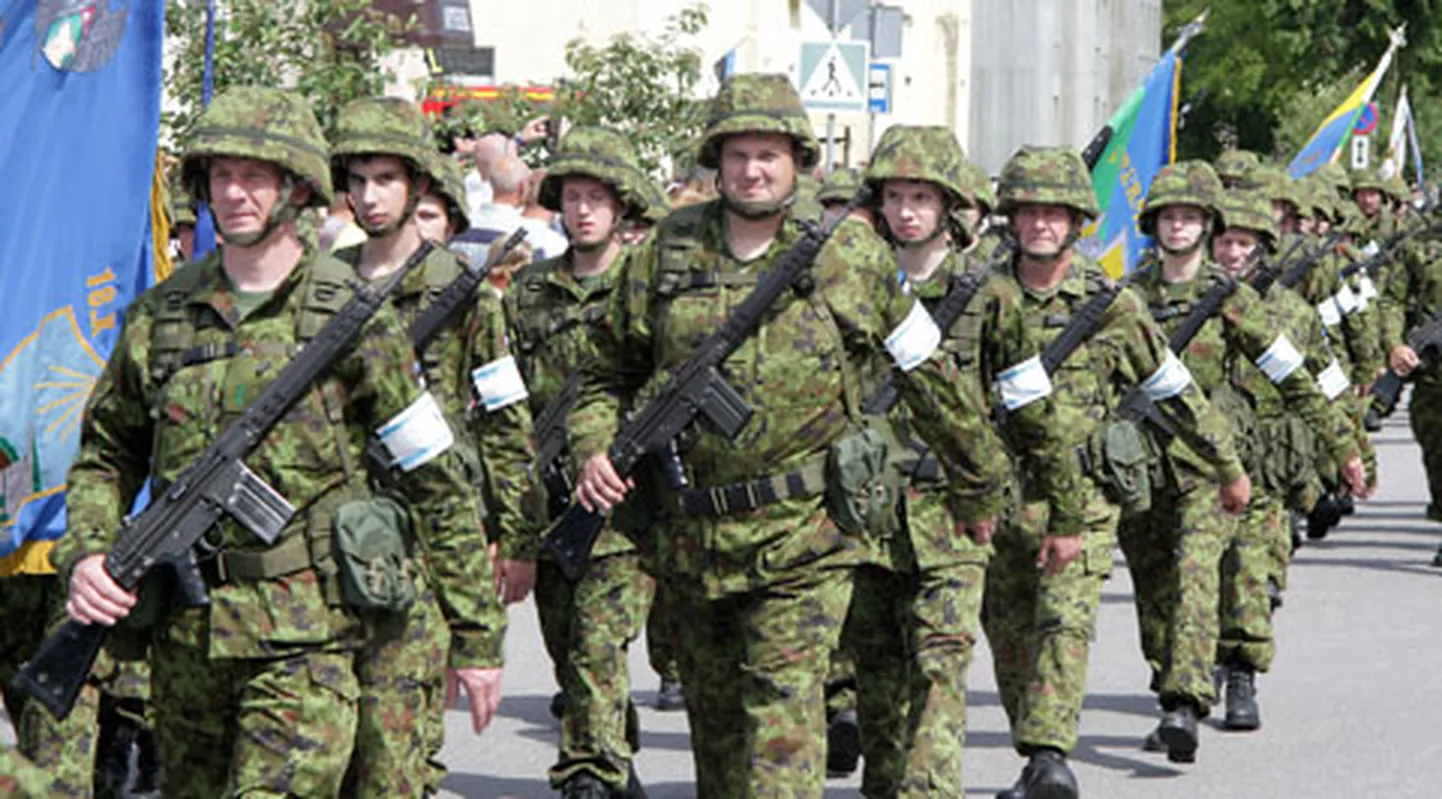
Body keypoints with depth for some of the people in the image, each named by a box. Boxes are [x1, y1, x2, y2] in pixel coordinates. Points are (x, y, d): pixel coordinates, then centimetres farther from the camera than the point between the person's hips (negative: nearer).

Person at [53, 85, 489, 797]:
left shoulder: (352, 317, -3)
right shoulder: (159, 317, 7)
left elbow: (439, 483, 1)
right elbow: (106, 453, 18)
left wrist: (474, 634, 1)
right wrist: (86, 555, -1)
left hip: (304, 637, -4)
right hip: (184, 632, 4)